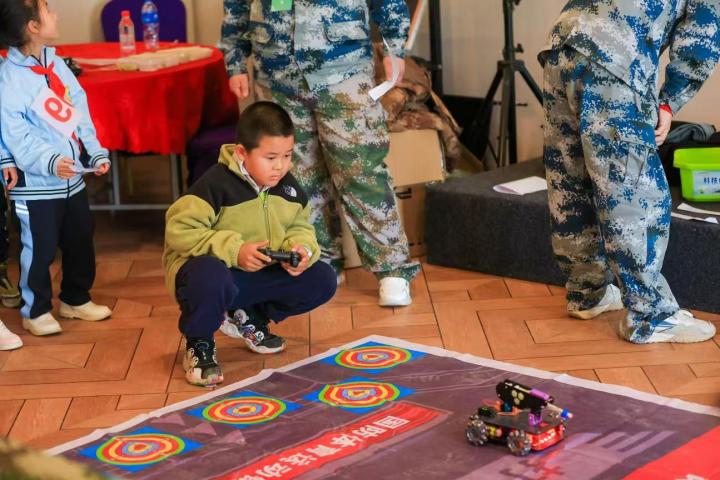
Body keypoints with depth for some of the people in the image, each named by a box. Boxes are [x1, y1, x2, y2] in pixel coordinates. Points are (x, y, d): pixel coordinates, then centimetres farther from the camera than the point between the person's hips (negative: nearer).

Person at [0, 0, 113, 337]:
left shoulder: (56, 63, 5)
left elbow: (80, 114, 9)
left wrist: (96, 153, 4)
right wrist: (50, 162, -32)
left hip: (73, 178, 7)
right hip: (36, 183, -7)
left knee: (80, 243, 18)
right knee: (39, 249, 4)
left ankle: (76, 300, 36)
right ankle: (35, 310, 22)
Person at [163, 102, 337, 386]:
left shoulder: (289, 187, 0)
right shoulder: (217, 183, -21)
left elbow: (300, 227, 12)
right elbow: (179, 230, -26)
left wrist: (301, 248, -13)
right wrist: (234, 250, -31)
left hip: (263, 274, 7)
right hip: (213, 269, -7)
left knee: (322, 281, -6)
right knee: (210, 278, -43)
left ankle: (251, 318, 18)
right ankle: (199, 345, -9)